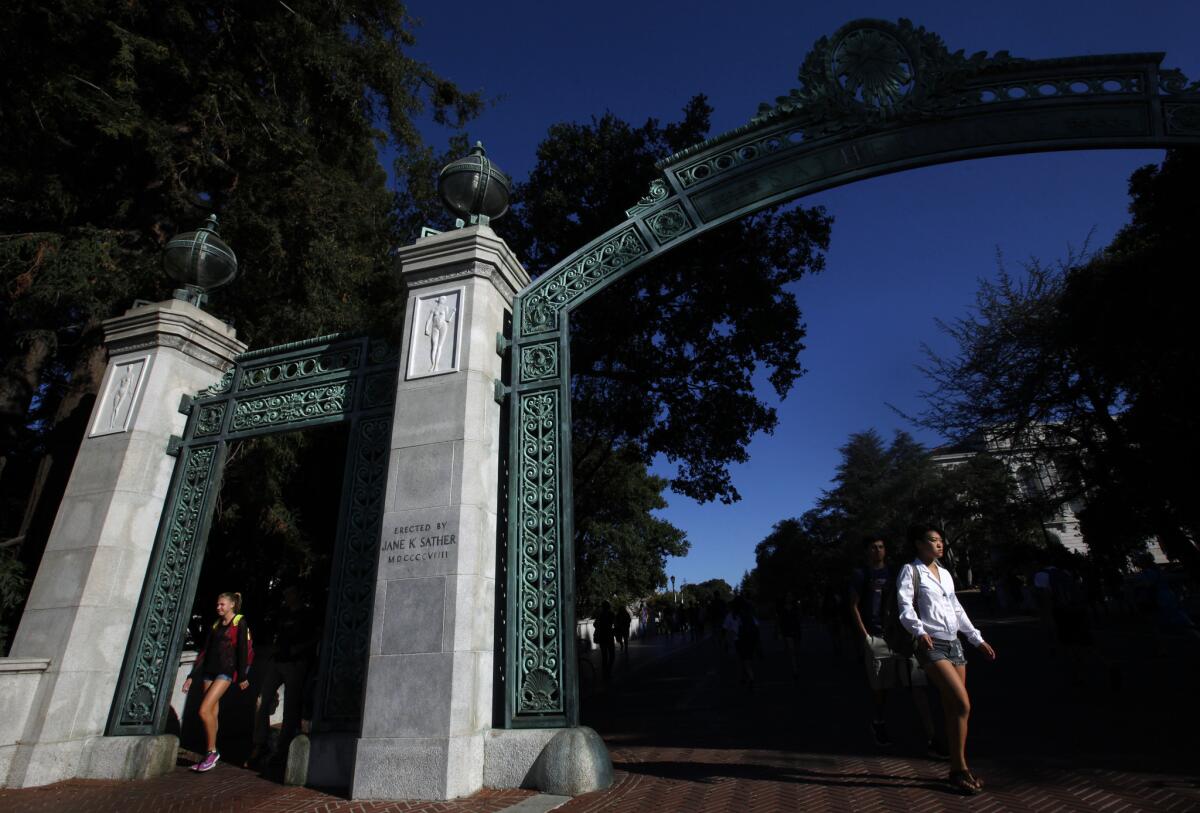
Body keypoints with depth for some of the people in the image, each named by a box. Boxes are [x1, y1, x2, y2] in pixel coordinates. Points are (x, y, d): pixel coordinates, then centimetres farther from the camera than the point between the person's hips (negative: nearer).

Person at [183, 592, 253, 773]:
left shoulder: (239, 623, -4)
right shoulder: (216, 625, 16)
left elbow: (242, 650, -6)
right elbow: (205, 651, 17)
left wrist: (242, 676, -8)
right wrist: (192, 676, 13)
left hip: (226, 671, -6)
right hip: (209, 671, 6)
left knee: (204, 710, -15)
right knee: (212, 713, 6)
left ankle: (212, 752, -2)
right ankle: (210, 756, 16)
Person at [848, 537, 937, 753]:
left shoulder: (894, 573, 13)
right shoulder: (861, 575, 3)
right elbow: (854, 606, 1)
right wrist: (864, 635, -6)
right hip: (876, 638, -2)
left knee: (918, 687, -6)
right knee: (879, 686, 8)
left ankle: (931, 739, -5)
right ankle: (879, 725, 30)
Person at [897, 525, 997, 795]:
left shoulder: (945, 574, 17)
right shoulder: (911, 571, -5)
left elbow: (957, 610, 23)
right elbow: (905, 606, -14)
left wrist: (978, 639, 20)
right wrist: (920, 632, -30)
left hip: (954, 644, 7)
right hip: (932, 646, -7)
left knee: (953, 709, 7)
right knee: (962, 705, -15)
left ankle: (957, 769, 16)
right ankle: (960, 769, -2)